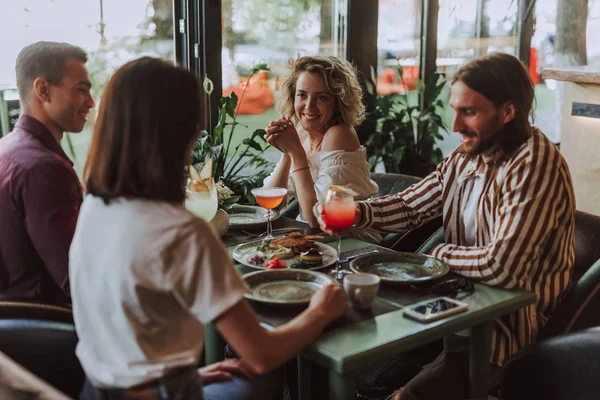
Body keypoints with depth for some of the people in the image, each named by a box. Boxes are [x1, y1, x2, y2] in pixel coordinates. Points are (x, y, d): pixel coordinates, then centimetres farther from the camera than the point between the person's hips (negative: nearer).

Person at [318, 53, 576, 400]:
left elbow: (501, 265, -28)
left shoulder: (536, 164, -22)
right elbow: (408, 207, 10)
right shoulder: (467, 156, 3)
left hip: (511, 324, -8)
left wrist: (441, 253, -9)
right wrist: (357, 212, -10)